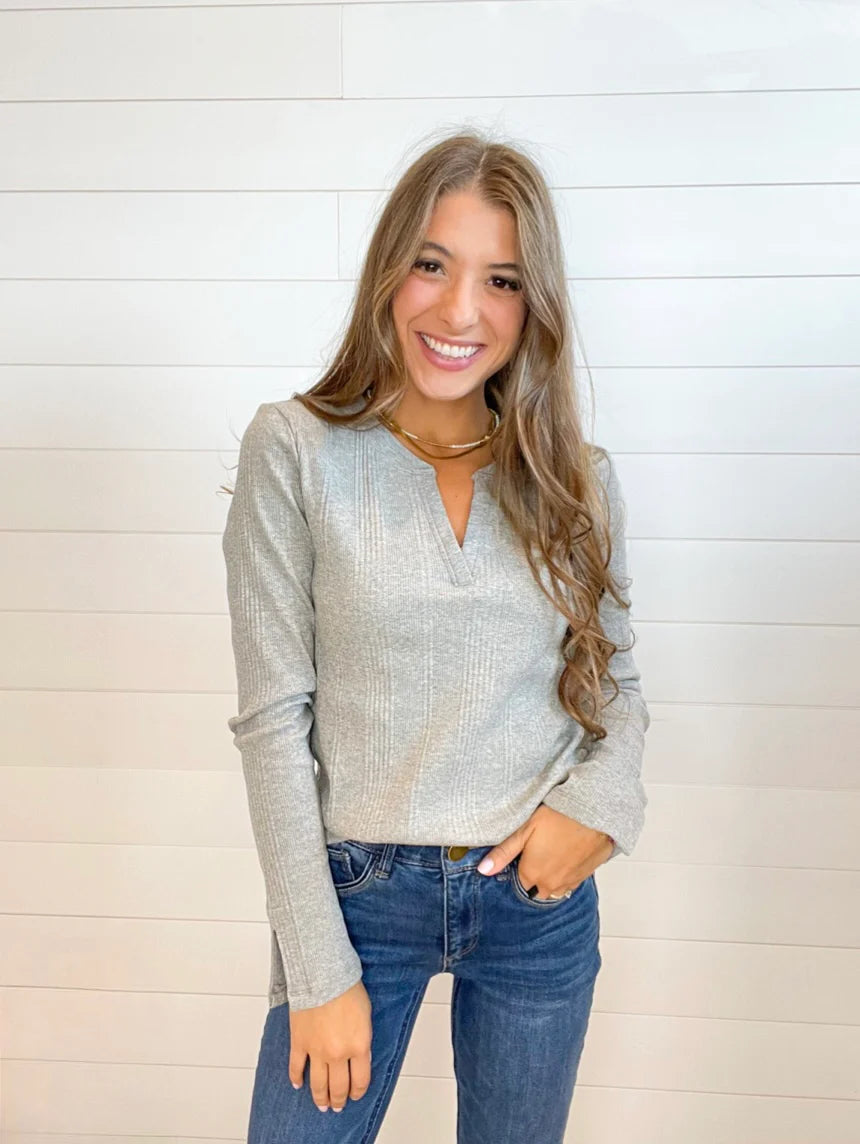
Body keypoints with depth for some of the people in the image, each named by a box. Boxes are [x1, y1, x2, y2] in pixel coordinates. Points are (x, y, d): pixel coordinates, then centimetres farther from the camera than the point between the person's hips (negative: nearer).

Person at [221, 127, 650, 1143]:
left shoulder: (576, 478, -1)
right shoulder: (296, 450, -10)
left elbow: (617, 677, 10)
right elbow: (273, 717, -11)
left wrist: (602, 796, -11)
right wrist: (319, 969, -10)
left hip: (542, 891, 3)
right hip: (358, 890, -2)